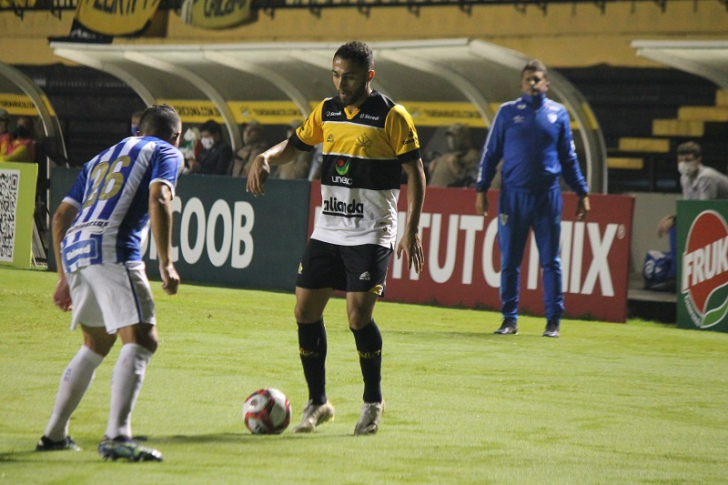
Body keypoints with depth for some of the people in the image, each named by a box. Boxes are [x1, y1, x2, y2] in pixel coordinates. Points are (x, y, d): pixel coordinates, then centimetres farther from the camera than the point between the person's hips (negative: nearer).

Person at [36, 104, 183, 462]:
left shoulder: (101, 159, 31)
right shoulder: (166, 152, 13)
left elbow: (61, 216, 26)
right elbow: (158, 200, -8)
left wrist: (65, 277, 31)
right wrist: (166, 264, -11)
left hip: (73, 247, 7)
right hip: (112, 247, -7)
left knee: (97, 344, 23)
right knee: (141, 340, -12)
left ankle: (54, 433, 25)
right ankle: (117, 437, -28)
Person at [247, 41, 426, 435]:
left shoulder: (391, 117, -8)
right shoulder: (326, 112, 8)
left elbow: (415, 173, -6)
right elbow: (295, 144, 21)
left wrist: (411, 230, -13)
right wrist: (265, 158, -2)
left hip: (371, 235, -6)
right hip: (327, 232, 6)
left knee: (358, 315, -15)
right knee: (305, 312, 2)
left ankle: (372, 401, 5)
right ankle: (317, 402, 16)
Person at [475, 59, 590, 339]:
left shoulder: (558, 114, 8)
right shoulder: (507, 112, 6)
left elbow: (569, 158, 13)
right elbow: (491, 153, 7)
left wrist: (582, 193, 9)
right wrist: (481, 190, 1)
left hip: (548, 196, 0)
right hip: (513, 195, 0)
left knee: (550, 260, 1)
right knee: (510, 260, 2)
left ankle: (554, 321, 6)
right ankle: (510, 319, 9)